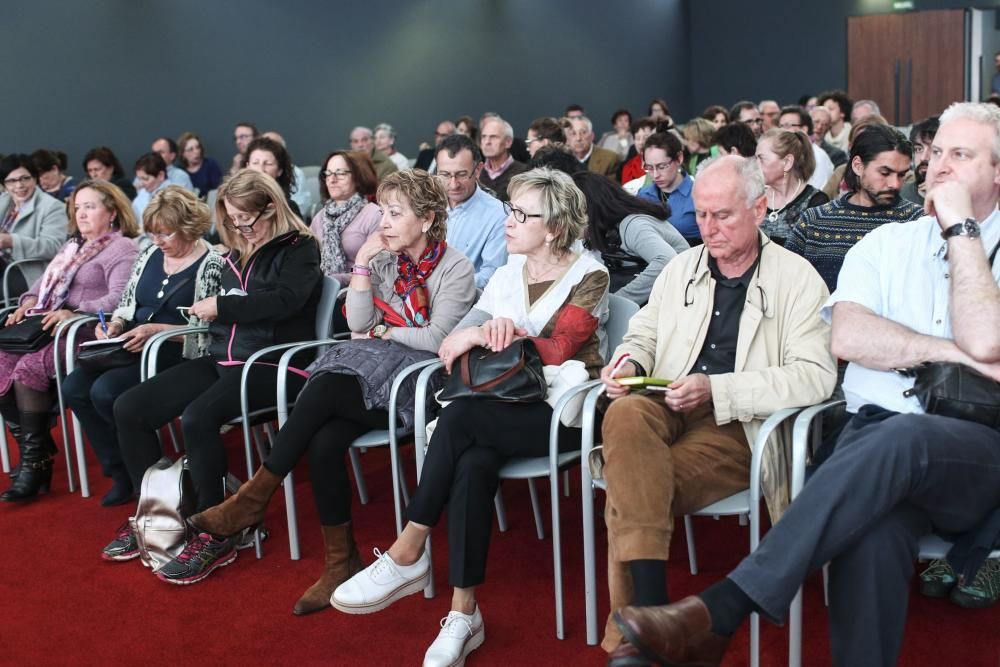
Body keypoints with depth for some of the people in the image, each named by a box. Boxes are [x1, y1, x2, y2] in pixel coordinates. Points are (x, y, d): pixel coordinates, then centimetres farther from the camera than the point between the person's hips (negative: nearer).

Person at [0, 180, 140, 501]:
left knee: (29, 368, -28)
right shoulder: (72, 246, 27)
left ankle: (36, 463, -19)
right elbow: (45, 280, 27)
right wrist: (30, 300, 4)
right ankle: (37, 451, -9)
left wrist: (74, 312, -26)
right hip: (49, 329, 8)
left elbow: (118, 299, -16)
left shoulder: (122, 248, -2)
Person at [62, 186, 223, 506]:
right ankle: (122, 471, 0)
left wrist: (156, 330, -21)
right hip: (132, 351, 8)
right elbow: (127, 302, 20)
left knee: (105, 391, -26)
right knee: (74, 387, -13)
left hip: (177, 356, -7)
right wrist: (115, 324, -1)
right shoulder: (150, 254, 13)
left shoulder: (212, 264, -9)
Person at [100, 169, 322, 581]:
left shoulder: (299, 249, -3)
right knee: (129, 408, -6)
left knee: (197, 418, -34)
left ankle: (213, 536, -20)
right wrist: (211, 310, 0)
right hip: (223, 359, 8)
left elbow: (283, 301, -19)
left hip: (272, 364, -8)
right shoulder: (238, 253, 19)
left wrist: (222, 306, -11)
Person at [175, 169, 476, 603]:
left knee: (324, 390, -29)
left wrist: (383, 331, -1)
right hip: (373, 375, 5)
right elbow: (359, 324, 3)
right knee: (323, 442, -24)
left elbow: (437, 339, -11)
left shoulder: (455, 269, -3)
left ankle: (254, 498, -18)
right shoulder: (385, 260, 13)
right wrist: (363, 263, -3)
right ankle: (340, 562, -14)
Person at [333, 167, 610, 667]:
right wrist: (483, 333, -17)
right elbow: (453, 344, 4)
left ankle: (407, 555, -21)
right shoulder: (507, 273, 13)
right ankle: (463, 613, -24)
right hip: (507, 408, 5)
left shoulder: (589, 276, -4)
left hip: (563, 411, -5)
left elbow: (556, 353, -17)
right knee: (473, 465, -28)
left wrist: (496, 335, -18)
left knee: (459, 417, -29)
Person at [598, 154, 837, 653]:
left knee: (629, 489, -30)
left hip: (739, 425, -4)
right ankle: (649, 602, -32)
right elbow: (644, 334, 22)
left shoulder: (797, 279, -1)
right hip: (669, 408, 4)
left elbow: (815, 376, -11)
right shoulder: (681, 268, 15)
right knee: (625, 414, -33)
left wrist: (716, 389, -20)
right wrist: (629, 361, -4)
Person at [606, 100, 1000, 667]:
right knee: (875, 523, -35)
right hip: (875, 433, 2)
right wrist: (954, 352, -5)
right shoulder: (887, 243, 18)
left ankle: (719, 613, -40)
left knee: (902, 438, -37)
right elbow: (848, 336, -1)